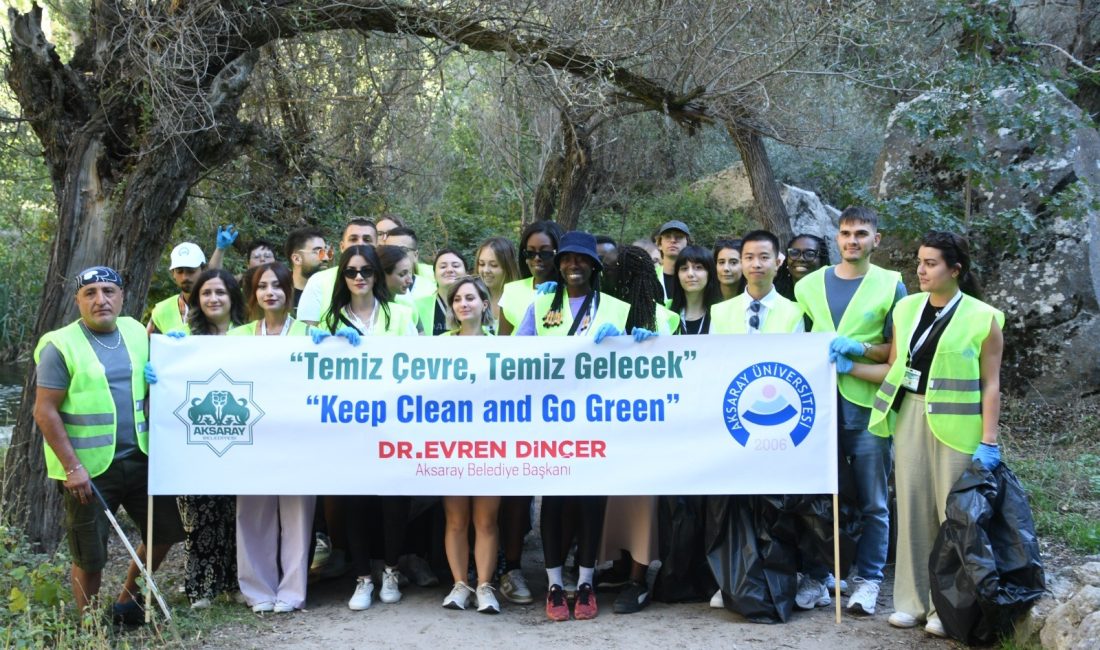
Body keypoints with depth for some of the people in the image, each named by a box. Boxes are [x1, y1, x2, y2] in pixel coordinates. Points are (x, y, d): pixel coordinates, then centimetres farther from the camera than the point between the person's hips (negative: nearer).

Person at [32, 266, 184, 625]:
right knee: (89, 556, 5)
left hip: (139, 460, 6)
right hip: (89, 468, -6)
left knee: (166, 531, 14)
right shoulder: (60, 345, -10)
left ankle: (126, 601, 34)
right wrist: (73, 467, -17)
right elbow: (45, 411, -12)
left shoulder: (136, 332, 6)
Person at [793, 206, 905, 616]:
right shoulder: (809, 285, 11)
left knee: (872, 502, 3)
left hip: (867, 406, -2)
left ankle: (868, 580, 14)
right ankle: (816, 578, 15)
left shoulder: (890, 285, 4)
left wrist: (858, 348, -14)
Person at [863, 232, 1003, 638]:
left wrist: (989, 442, -11)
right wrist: (849, 366, 0)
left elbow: (990, 384, -6)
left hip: (955, 423, -4)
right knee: (913, 507, 7)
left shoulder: (982, 318, -5)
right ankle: (913, 600, 16)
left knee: (954, 512, 1)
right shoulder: (906, 308, 8)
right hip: (909, 416, 4)